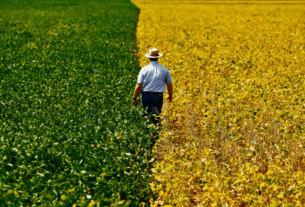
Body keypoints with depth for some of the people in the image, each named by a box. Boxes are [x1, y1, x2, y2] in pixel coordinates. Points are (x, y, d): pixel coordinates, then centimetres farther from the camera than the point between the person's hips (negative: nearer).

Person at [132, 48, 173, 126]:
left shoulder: (144, 69, 0)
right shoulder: (164, 70, 5)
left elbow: (138, 86, -3)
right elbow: (169, 85, 11)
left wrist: (134, 98, 6)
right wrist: (170, 96, 27)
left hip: (146, 96, 0)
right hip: (158, 96, 0)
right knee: (156, 114, -1)